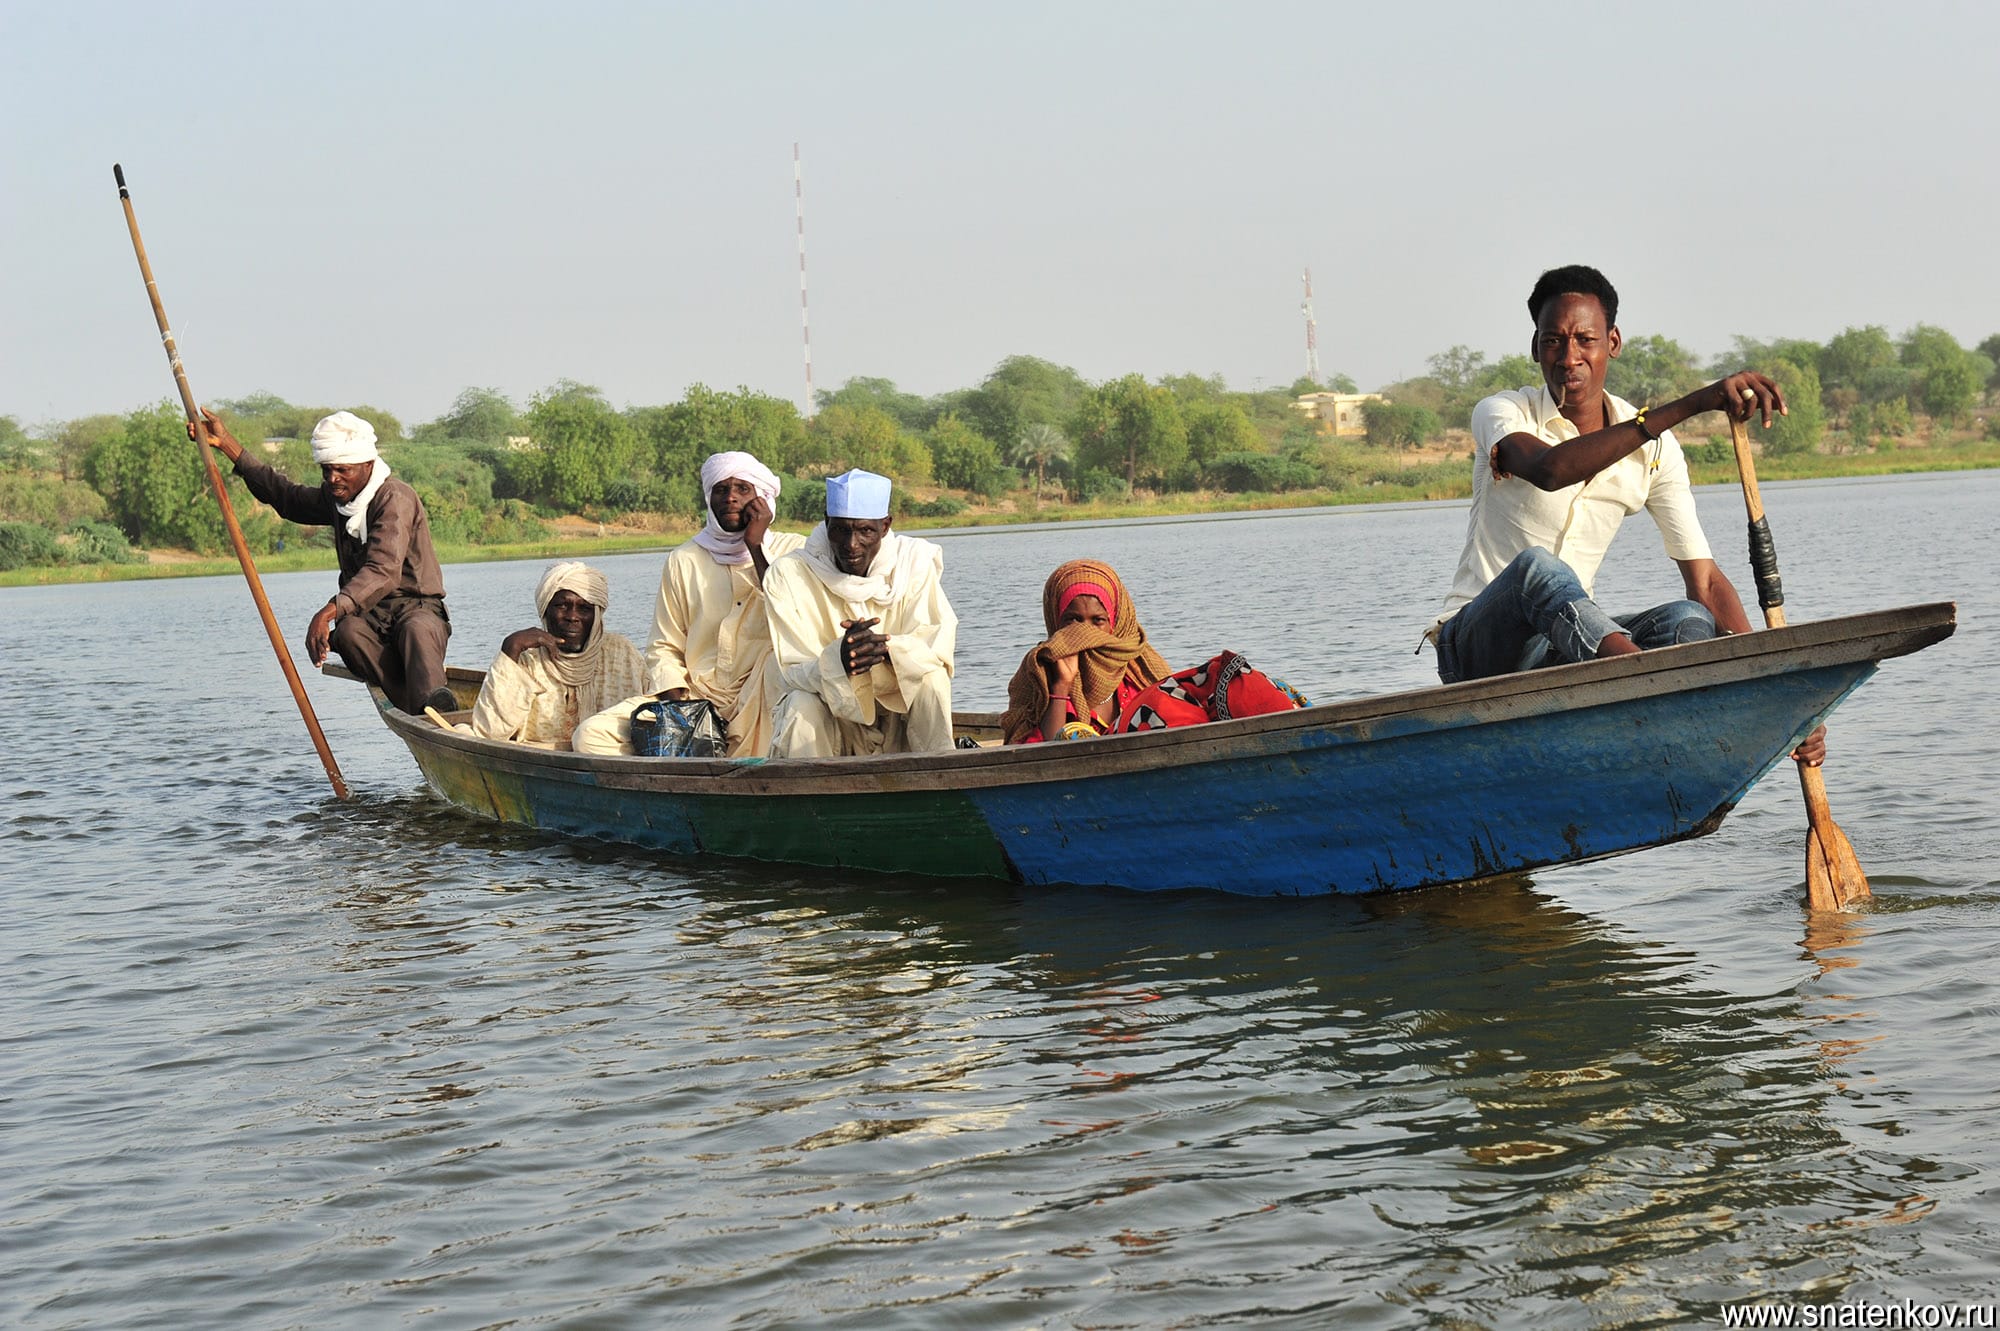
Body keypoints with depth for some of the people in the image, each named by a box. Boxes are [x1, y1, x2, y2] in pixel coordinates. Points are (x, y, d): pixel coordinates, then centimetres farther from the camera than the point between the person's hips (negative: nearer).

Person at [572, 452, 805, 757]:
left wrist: (756, 548, -9)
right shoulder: (685, 560, 10)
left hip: (761, 703, -2)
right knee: (591, 736, -18)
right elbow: (664, 647, 12)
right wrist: (674, 699, -8)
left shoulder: (792, 549, 5)